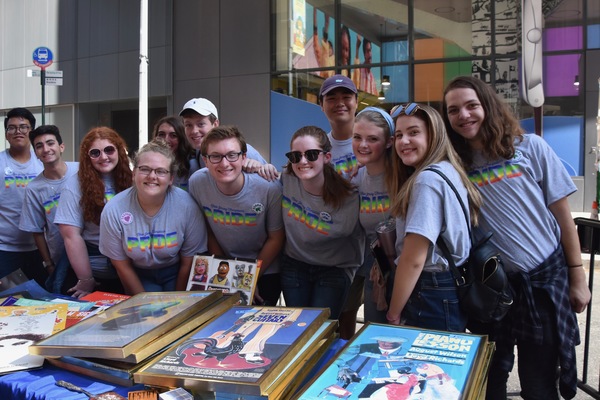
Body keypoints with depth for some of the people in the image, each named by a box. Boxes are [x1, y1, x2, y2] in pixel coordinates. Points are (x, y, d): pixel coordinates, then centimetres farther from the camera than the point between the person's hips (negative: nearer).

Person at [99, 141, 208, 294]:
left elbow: (188, 264, -8)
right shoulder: (113, 211, -18)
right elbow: (122, 266, -6)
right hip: (139, 275, 1)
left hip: (175, 273, 0)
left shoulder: (186, 206, -20)